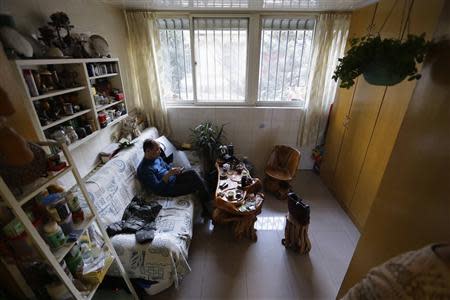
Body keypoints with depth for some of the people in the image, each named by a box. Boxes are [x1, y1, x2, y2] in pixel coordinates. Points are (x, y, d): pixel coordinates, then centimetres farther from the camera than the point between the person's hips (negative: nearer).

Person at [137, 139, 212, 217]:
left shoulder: (157, 157, 5)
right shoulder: (145, 169, -21)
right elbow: (157, 189, -24)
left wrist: (174, 170, -4)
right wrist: (168, 174, -32)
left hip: (174, 178, 8)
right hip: (169, 189, -8)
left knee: (192, 173, -14)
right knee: (198, 184, -17)